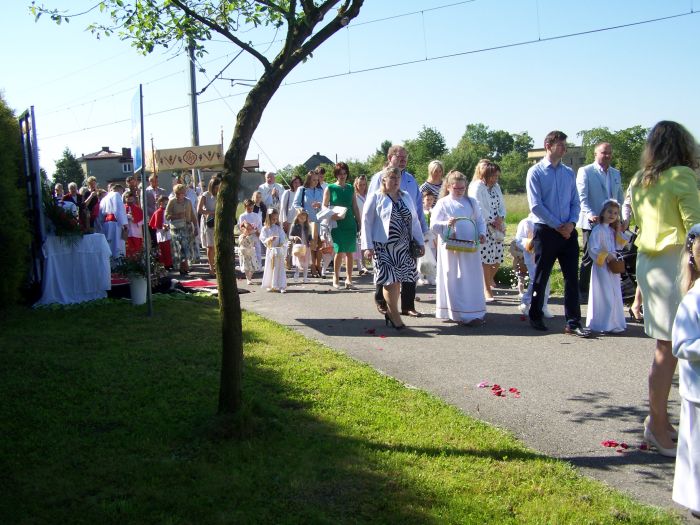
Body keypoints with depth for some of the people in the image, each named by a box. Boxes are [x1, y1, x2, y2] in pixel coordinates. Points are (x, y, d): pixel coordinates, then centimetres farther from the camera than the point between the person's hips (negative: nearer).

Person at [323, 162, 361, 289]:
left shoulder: (350, 188, 12)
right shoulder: (330, 188, 2)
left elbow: (355, 207, 14)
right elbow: (324, 206, 2)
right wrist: (332, 215, -16)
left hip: (350, 224, 3)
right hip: (337, 224, -3)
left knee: (349, 252, 2)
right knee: (339, 251, -9)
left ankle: (349, 279, 9)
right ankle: (336, 278, 6)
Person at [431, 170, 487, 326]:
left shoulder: (472, 202, 13)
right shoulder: (443, 203, 1)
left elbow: (480, 220, 16)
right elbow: (433, 225, -6)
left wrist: (482, 233, -3)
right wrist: (446, 223, -24)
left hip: (470, 248, 4)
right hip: (451, 248, -4)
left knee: (472, 280, 6)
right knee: (454, 281, -1)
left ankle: (474, 312, 14)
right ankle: (457, 314, 4)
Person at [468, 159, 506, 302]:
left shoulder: (496, 187, 14)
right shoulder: (477, 187, -10)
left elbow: (501, 204, 13)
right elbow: (479, 209, -14)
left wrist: (501, 218, -6)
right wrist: (492, 222, -12)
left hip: (498, 227, 7)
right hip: (484, 228, -7)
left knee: (498, 258, 8)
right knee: (486, 259, -6)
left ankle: (489, 279, 36)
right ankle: (487, 290, 4)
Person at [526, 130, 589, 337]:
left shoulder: (569, 173, 11)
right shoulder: (536, 172, -4)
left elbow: (575, 202, 12)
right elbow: (536, 205, -10)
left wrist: (571, 223, -7)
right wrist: (558, 225, -12)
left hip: (568, 231, 4)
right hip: (546, 231, -4)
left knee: (572, 277, 2)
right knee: (541, 278, 6)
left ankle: (573, 323, 6)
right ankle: (535, 318, 21)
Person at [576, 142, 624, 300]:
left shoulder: (616, 174, 16)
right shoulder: (585, 171, -3)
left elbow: (620, 198, 20)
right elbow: (582, 196, -11)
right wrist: (590, 214, -26)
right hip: (592, 223, -5)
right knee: (589, 258, 1)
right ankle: (583, 291, 10)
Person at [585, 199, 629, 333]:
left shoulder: (612, 231, 13)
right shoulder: (598, 230, -13)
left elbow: (619, 246, 12)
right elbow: (592, 249, -18)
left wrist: (618, 232, 4)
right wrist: (606, 255, -21)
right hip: (602, 266, -8)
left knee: (615, 295, 11)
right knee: (606, 296, -6)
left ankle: (615, 322, 19)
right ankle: (607, 324, 0)